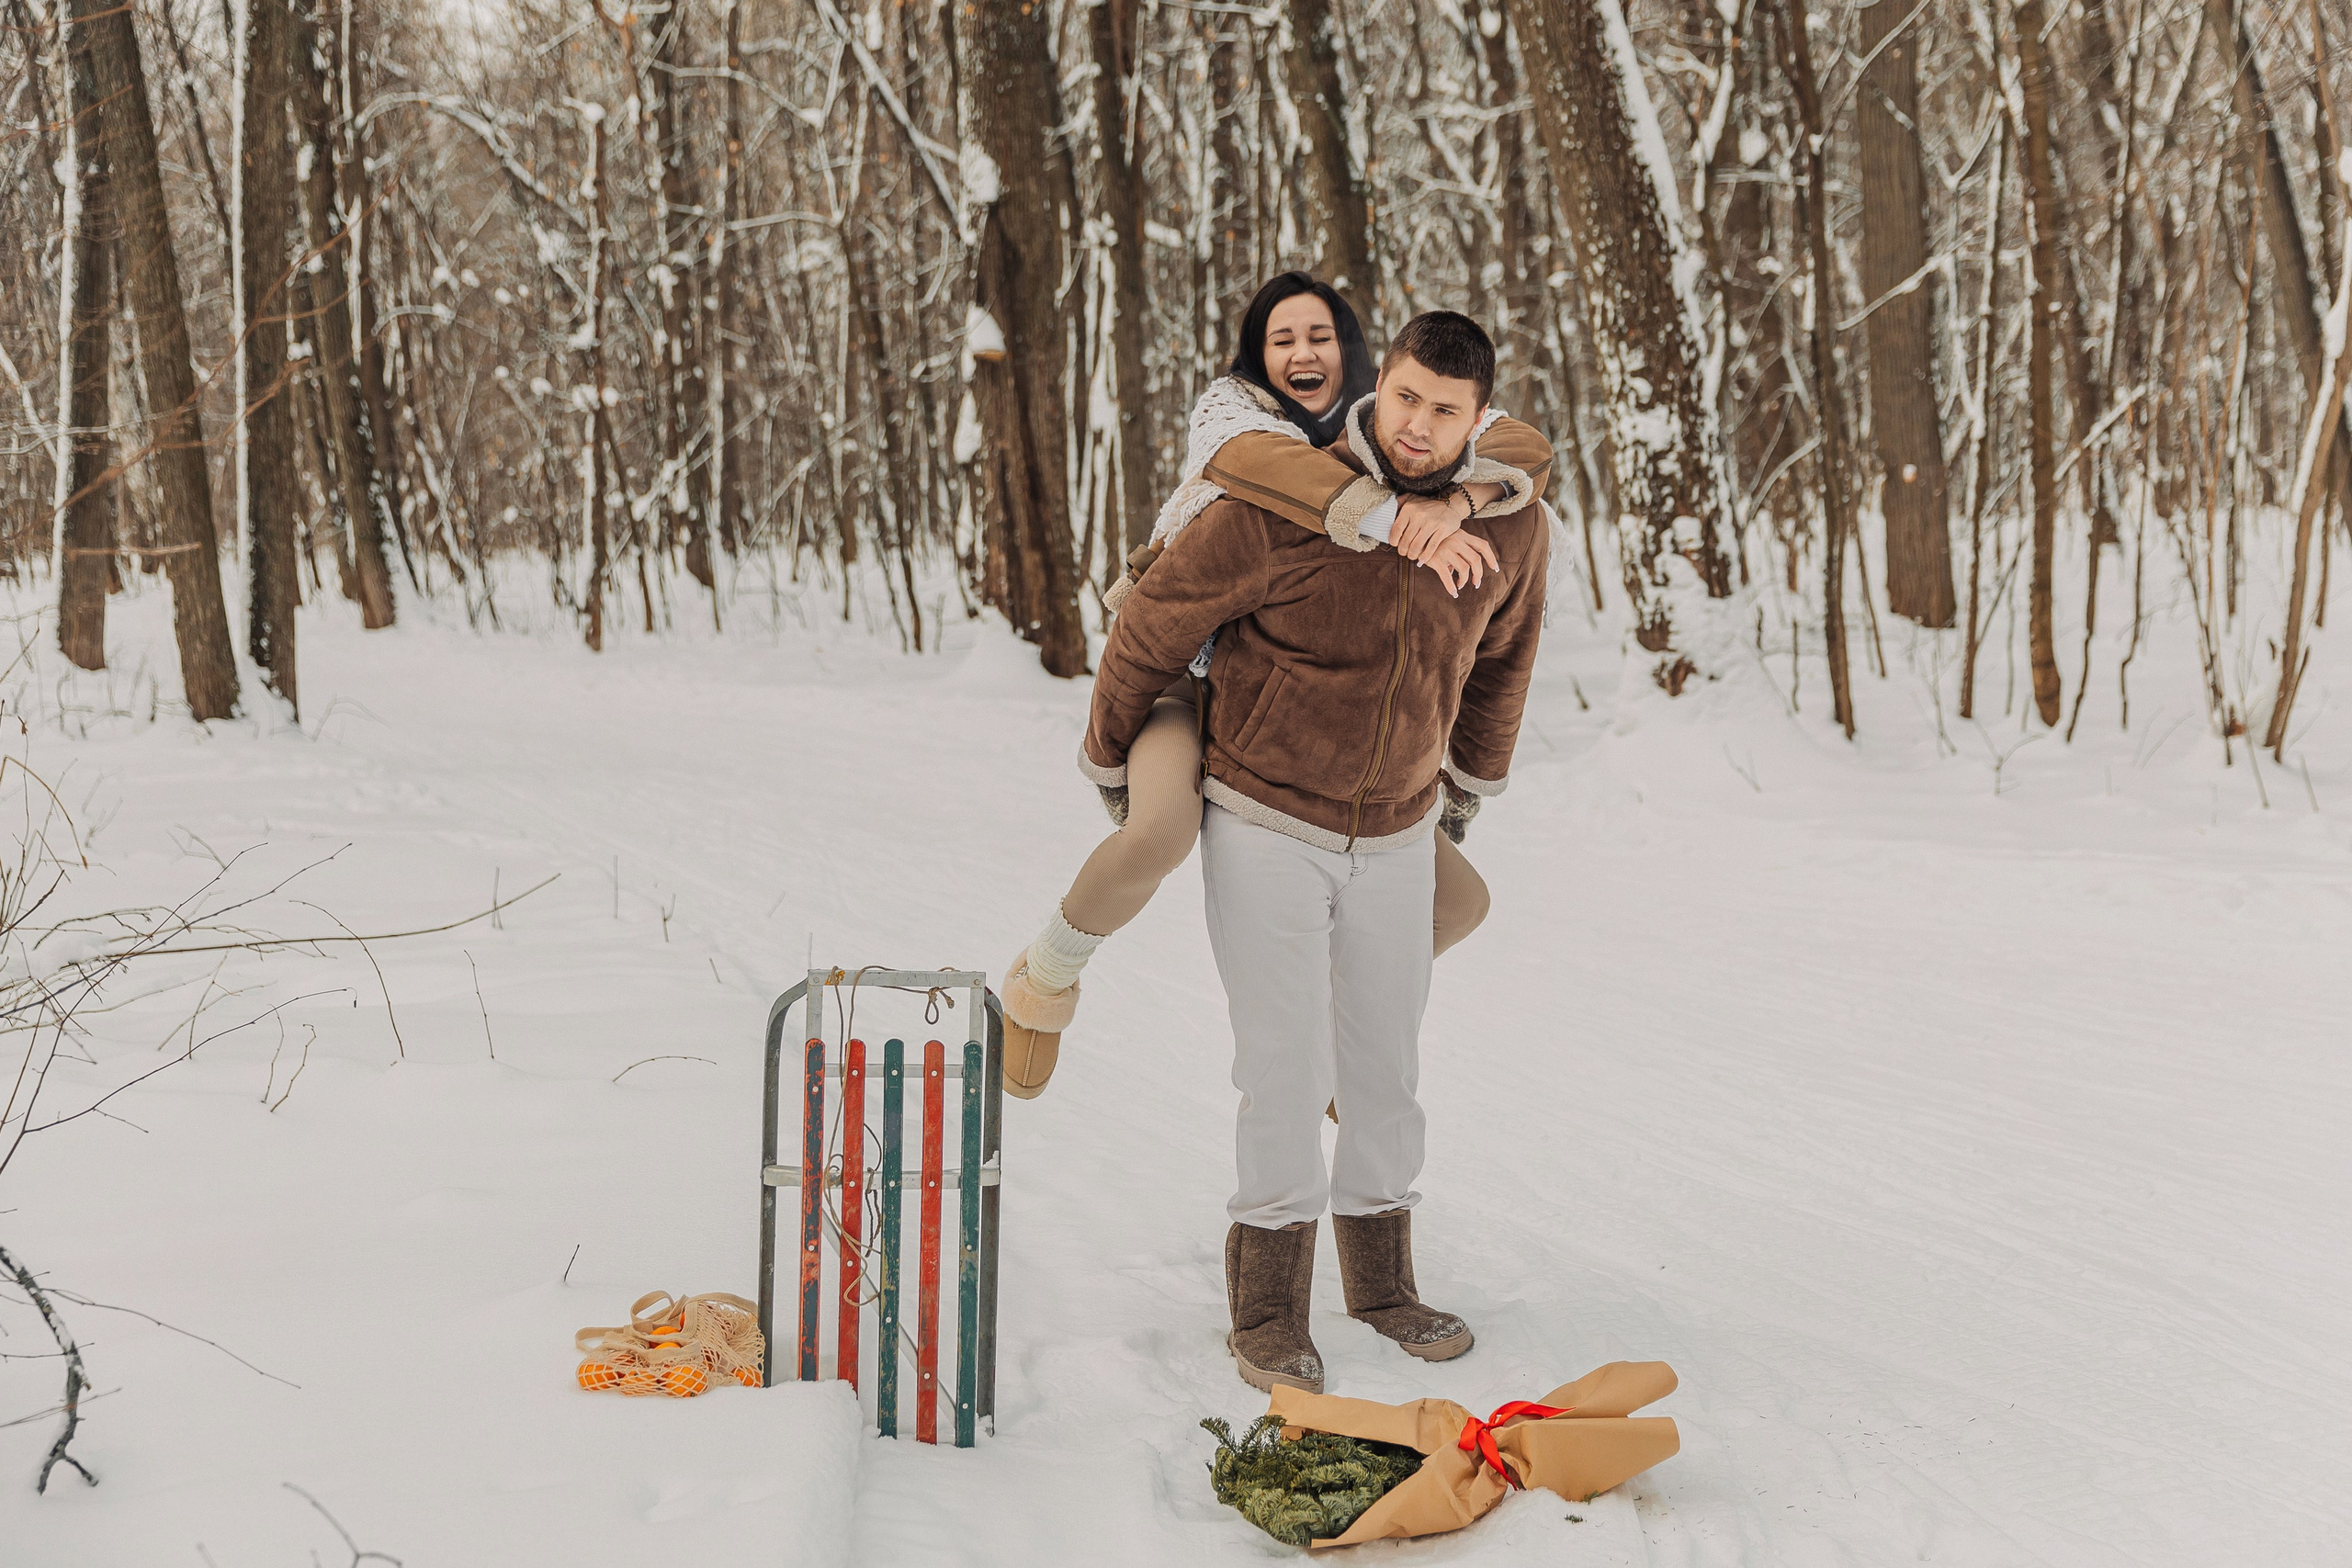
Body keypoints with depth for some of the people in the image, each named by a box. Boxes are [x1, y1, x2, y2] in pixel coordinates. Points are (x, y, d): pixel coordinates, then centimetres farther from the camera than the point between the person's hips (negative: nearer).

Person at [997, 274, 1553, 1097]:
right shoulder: (1229, 406, -8)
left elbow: (1524, 449, -13)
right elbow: (1256, 458, -34)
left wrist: (1452, 500, -35)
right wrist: (1396, 520, -45)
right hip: (1190, 680, -5)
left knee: (1457, 902, 5)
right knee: (1161, 831, -39)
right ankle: (1046, 975, -8)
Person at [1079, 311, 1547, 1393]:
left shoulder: (1511, 530, -8)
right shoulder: (1278, 508, -21)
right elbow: (1153, 626, -8)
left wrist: (1473, 784, 24)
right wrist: (1113, 764, 4)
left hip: (1398, 838, 4)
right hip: (1266, 827, -4)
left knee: (1386, 1062, 12)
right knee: (1287, 1068, -6)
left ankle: (1381, 1281, 27)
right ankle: (1267, 1310, 5)